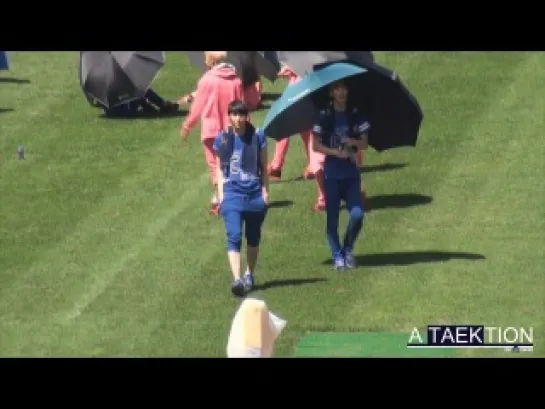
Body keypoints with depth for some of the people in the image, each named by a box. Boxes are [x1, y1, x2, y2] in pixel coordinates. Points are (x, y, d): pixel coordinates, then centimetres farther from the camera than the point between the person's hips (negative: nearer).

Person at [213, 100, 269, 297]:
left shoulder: (257, 136, 1)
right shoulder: (223, 139, 2)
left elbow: (264, 167, 8)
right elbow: (219, 168, 10)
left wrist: (265, 190, 1)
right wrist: (221, 193, 3)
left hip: (255, 192, 1)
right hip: (232, 192, -1)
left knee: (253, 237, 13)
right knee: (234, 236, -14)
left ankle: (250, 274, 31)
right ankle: (237, 279, -24)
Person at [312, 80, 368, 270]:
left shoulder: (356, 116, 6)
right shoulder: (323, 116, 0)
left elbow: (364, 143, 6)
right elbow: (316, 145, -2)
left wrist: (354, 142, -15)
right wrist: (336, 152, -16)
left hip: (351, 171, 1)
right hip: (332, 172, -1)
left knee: (357, 214, -11)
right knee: (332, 216, 0)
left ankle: (348, 250, 11)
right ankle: (337, 257, 10)